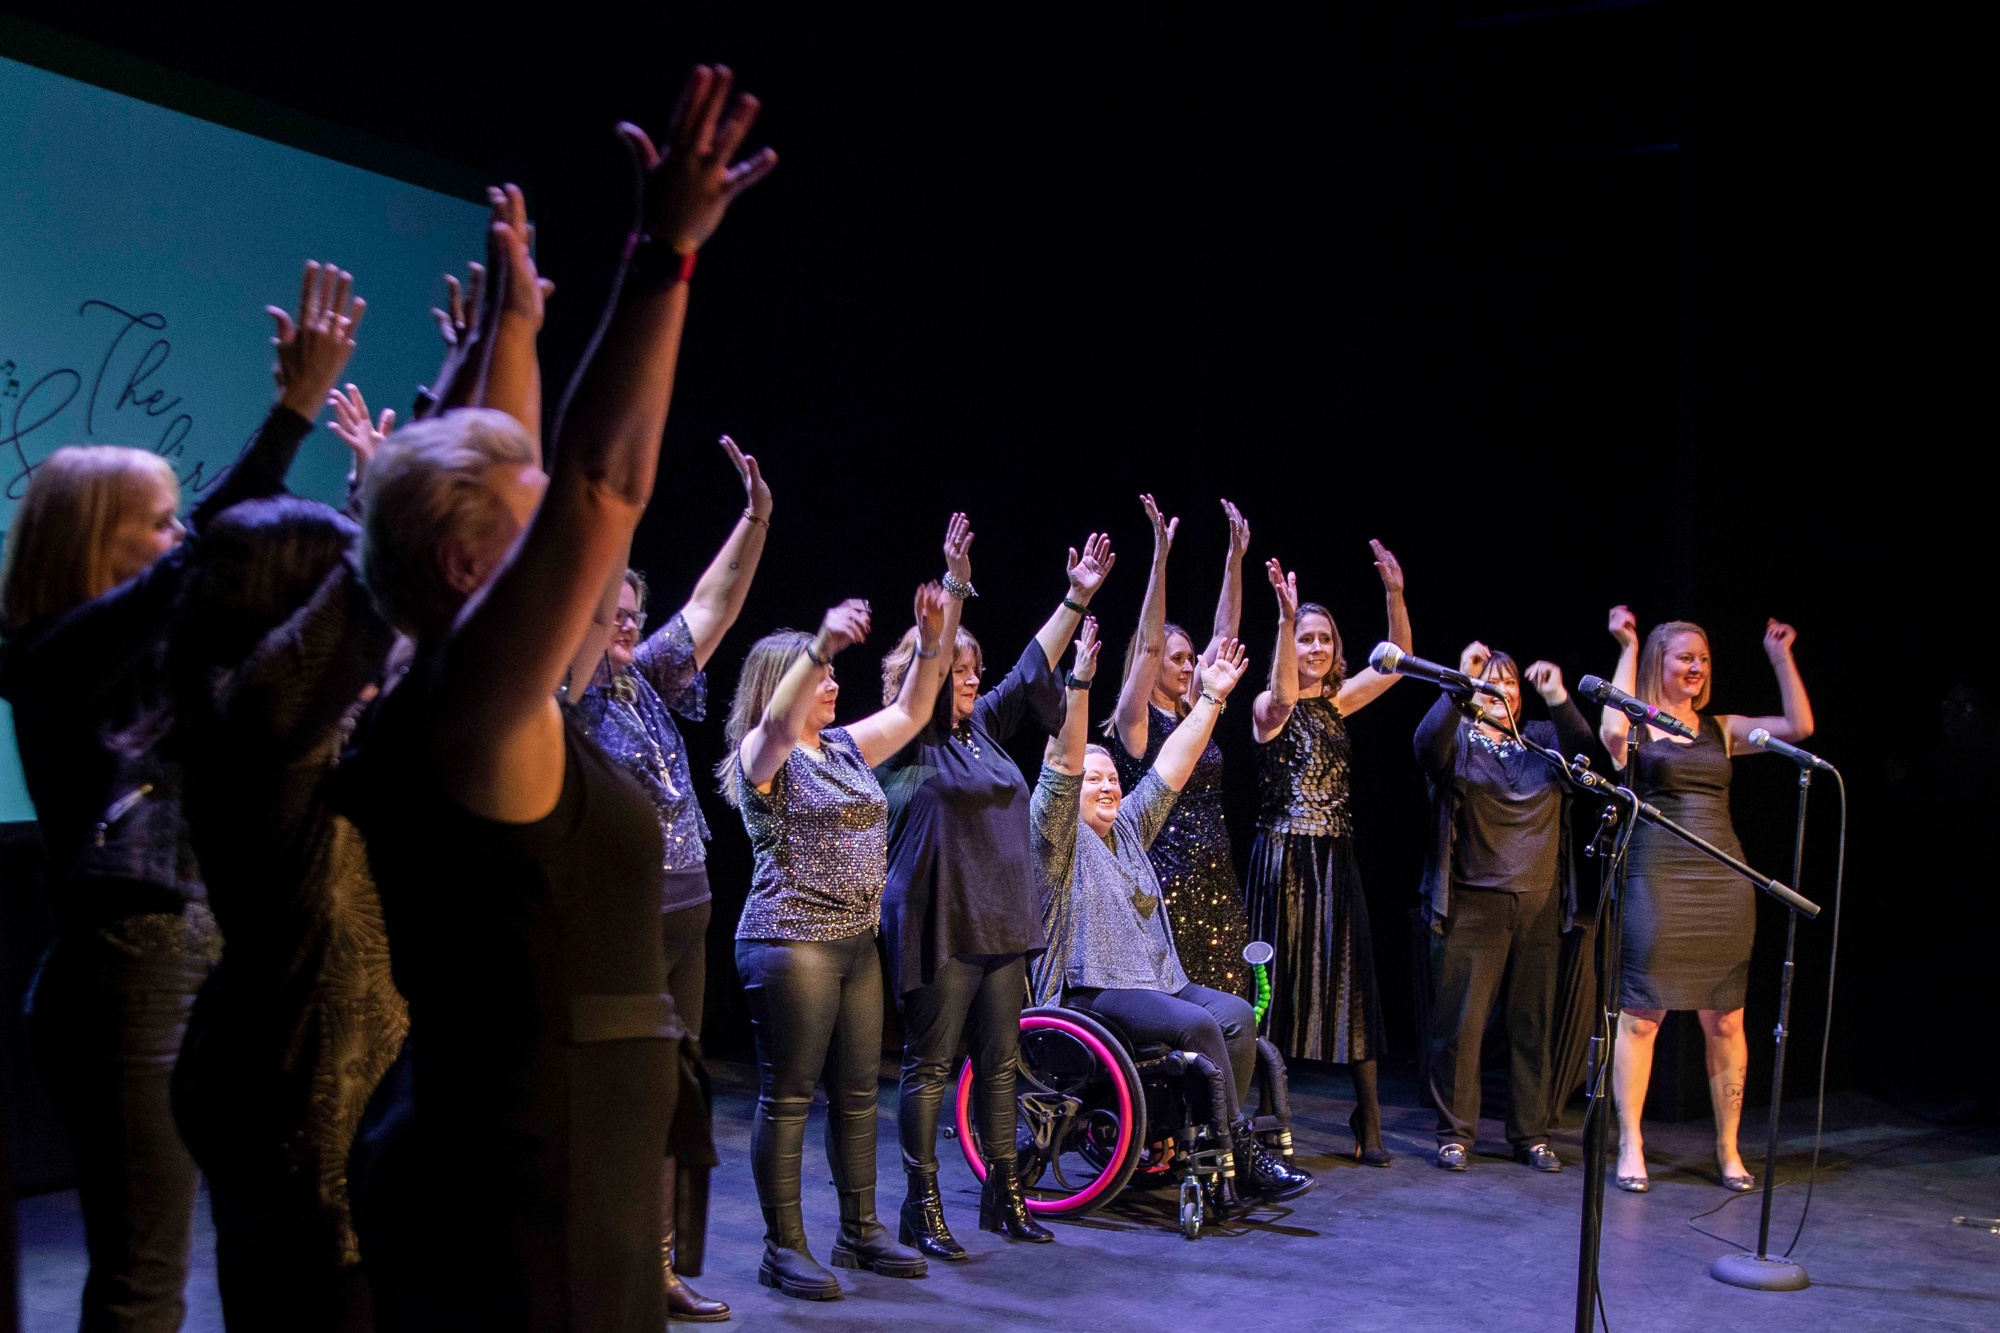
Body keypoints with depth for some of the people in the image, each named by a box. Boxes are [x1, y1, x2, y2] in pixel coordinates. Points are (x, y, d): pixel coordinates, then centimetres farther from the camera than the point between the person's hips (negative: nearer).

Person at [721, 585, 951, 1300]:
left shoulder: (844, 748, 16)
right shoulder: (763, 755, -6)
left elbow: (910, 711, 17)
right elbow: (777, 721, -28)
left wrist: (932, 640, 2)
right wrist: (823, 644, -43)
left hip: (857, 943, 8)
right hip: (790, 941, -8)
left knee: (857, 1093, 11)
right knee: (786, 1097, -3)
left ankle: (860, 1231, 21)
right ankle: (783, 1249, 5)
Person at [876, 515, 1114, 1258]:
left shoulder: (983, 727, 14)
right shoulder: (905, 743, -5)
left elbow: (1033, 669, 15)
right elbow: (920, 670, -18)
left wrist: (1076, 598, 12)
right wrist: (954, 588, -26)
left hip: (1004, 923, 7)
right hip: (939, 928, -7)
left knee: (999, 1060, 11)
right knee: (929, 1065, 0)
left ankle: (1004, 1196, 20)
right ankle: (922, 1207, 8)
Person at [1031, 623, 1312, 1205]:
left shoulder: (1128, 826, 19)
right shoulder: (1059, 834, -2)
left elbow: (1173, 765, 15)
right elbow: (1062, 763, -17)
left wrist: (1211, 699, 10)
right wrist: (1079, 684, -29)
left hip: (1155, 980, 8)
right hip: (1088, 991, -8)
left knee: (1237, 1014, -16)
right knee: (1196, 1024, -27)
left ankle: (1214, 1143, -13)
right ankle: (1242, 1155, -20)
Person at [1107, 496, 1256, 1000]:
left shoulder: (1191, 711, 13)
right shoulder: (1135, 719, -4)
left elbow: (1225, 633, 11)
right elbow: (1148, 644, -16)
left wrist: (1236, 557, 5)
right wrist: (1160, 556, -24)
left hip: (1216, 875, 7)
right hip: (1167, 873, -7)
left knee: (1226, 993, 4)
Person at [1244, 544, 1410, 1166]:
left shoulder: (1338, 704, 12)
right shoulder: (1270, 708, -4)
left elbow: (1397, 660, 5)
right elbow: (1283, 695, -28)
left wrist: (1395, 595, -10)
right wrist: (1287, 617, -40)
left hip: (1335, 860, 5)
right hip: (1284, 858, -5)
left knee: (1351, 983, 3)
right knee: (1282, 983, -2)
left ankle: (1369, 1124, 7)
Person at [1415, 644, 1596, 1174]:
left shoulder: (1542, 739, 15)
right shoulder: (1458, 739, 5)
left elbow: (1585, 752, -2)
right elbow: (1427, 743, -17)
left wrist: (1558, 699, -13)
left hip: (1540, 903, 4)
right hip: (1474, 903, -3)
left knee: (1533, 1025, 8)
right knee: (1462, 1021, -4)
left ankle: (1531, 1135, 17)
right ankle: (1455, 1134, 5)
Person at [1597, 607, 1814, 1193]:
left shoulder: (1722, 729, 15)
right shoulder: (1638, 727, 2)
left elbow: (1799, 727, 7)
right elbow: (1611, 733, -23)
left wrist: (1781, 657, 5)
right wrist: (1627, 650, -15)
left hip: (1723, 882, 4)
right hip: (1656, 877, -4)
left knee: (1725, 1019, 6)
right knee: (1640, 1012, -3)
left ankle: (1728, 1150, 16)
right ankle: (1630, 1148, 5)